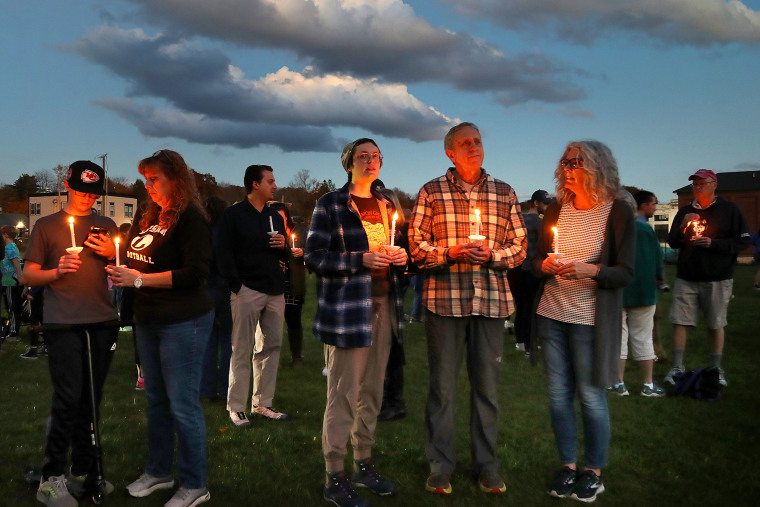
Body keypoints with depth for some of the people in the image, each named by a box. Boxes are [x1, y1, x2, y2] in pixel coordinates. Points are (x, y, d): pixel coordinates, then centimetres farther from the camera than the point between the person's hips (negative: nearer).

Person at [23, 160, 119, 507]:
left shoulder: (107, 227, 14)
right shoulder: (47, 225, 7)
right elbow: (28, 275, 6)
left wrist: (113, 254, -3)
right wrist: (57, 272, -13)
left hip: (102, 322, 3)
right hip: (62, 324, -3)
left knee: (91, 401, 9)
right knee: (68, 399, -7)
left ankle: (83, 472, 21)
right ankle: (51, 479, 7)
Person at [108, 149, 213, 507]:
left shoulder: (190, 217, -12)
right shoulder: (151, 216, 12)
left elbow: (196, 273, -20)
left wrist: (140, 279, -19)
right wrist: (122, 272, 2)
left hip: (183, 322, -8)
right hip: (149, 320, 8)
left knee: (183, 405, -1)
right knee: (156, 400, 17)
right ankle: (158, 472, 33)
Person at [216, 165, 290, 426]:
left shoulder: (276, 217, 18)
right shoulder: (233, 214, 0)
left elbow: (286, 257, 22)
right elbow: (223, 254, -5)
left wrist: (284, 246, 0)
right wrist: (237, 286, -13)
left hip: (274, 291, 6)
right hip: (247, 290, -6)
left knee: (271, 348, 7)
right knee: (242, 351, -3)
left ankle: (262, 404, 16)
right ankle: (236, 407, 6)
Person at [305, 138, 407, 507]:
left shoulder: (386, 206, 17)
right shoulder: (330, 205, -2)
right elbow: (313, 256, -8)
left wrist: (401, 257, 2)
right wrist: (361, 259, -19)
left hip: (383, 304, 6)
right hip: (347, 307, -6)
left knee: (372, 390, 12)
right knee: (344, 393, -4)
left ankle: (364, 465, 25)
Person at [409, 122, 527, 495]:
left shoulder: (504, 193, 10)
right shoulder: (431, 192, 3)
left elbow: (519, 246, 9)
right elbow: (416, 245, 1)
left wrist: (490, 254, -9)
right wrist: (450, 252, -14)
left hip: (491, 300, 2)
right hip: (444, 299, -2)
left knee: (487, 386, 10)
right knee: (442, 385, 5)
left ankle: (486, 465, 26)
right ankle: (440, 468, 19)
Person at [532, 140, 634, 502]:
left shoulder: (618, 212, -5)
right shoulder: (555, 211, 7)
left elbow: (625, 273, -6)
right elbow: (538, 260, 13)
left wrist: (590, 270, -23)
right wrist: (545, 266, -10)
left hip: (590, 319, -4)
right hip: (551, 314, 4)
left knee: (591, 396, 4)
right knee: (558, 394, 9)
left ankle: (593, 472, 23)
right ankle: (567, 466, 26)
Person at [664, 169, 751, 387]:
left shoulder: (729, 210, 0)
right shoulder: (684, 212, 10)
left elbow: (743, 241, -3)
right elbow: (672, 242, 9)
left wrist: (714, 243, -15)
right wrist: (682, 227, -9)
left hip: (717, 279, -3)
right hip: (686, 278, 3)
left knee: (716, 324, 5)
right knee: (679, 322, -2)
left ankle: (716, 369, 18)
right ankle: (677, 367, 7)